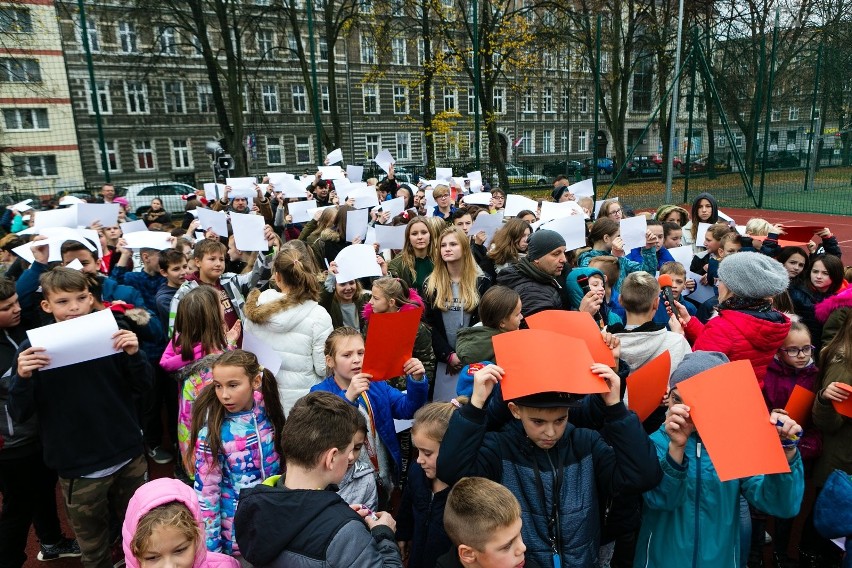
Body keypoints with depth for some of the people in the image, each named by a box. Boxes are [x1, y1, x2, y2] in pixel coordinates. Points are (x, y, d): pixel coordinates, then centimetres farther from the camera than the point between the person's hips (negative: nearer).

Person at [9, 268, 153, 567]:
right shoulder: (33, 349, -8)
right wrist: (23, 378, -26)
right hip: (78, 470, -1)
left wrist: (134, 355, -21)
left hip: (129, 458, 1)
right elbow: (19, 415, -7)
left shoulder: (111, 335, -5)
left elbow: (142, 387, -2)